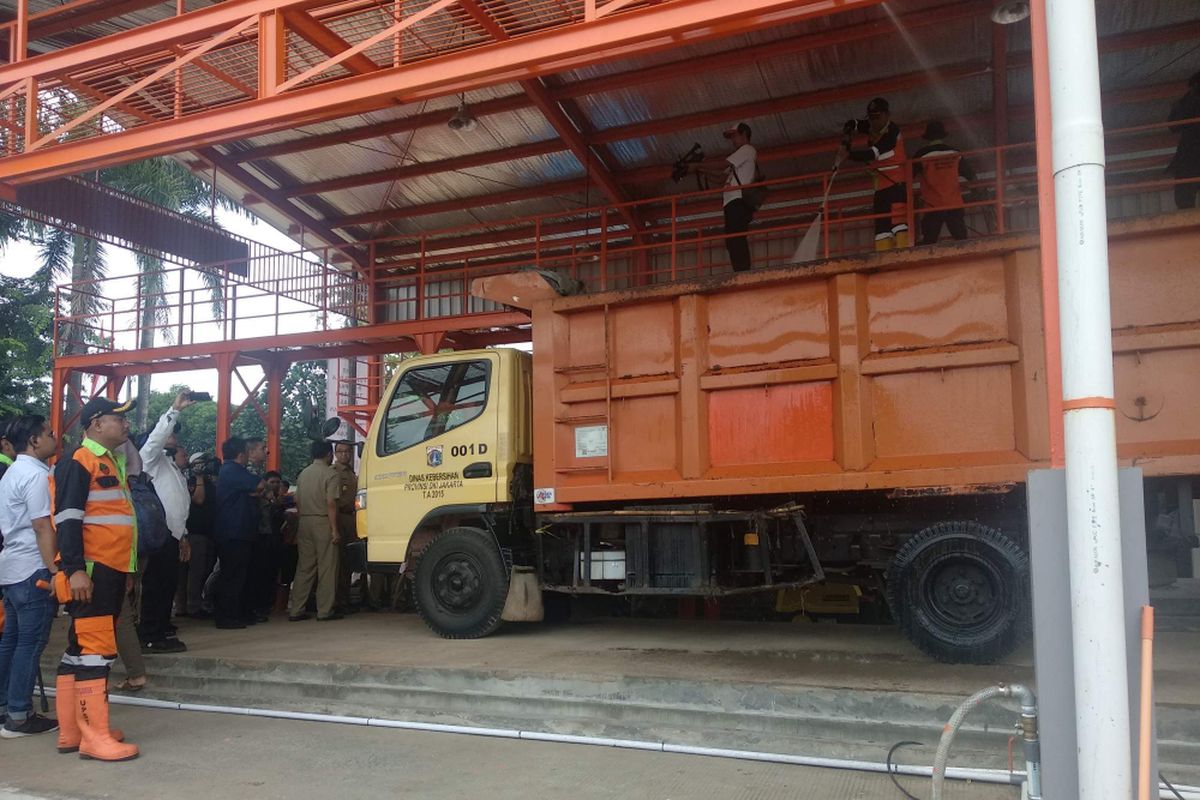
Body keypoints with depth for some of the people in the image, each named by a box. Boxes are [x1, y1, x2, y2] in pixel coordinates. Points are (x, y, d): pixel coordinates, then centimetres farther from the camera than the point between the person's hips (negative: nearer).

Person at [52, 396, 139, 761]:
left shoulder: (112, 462, 19)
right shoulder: (78, 462, -10)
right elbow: (68, 519, -18)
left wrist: (126, 568, 24)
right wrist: (74, 569, -25)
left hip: (112, 570, 10)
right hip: (90, 572, -10)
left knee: (81, 648, 13)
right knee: (96, 649, -8)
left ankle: (71, 730, 20)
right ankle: (95, 736, -4)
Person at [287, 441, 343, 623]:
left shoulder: (303, 474, 12)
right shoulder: (330, 474, -8)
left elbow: (297, 502, 14)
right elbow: (331, 503, -14)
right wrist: (334, 529, -13)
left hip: (304, 522, 7)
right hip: (323, 522, -7)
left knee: (304, 567, 10)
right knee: (326, 567, -1)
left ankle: (295, 610, 11)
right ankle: (325, 611, 0)